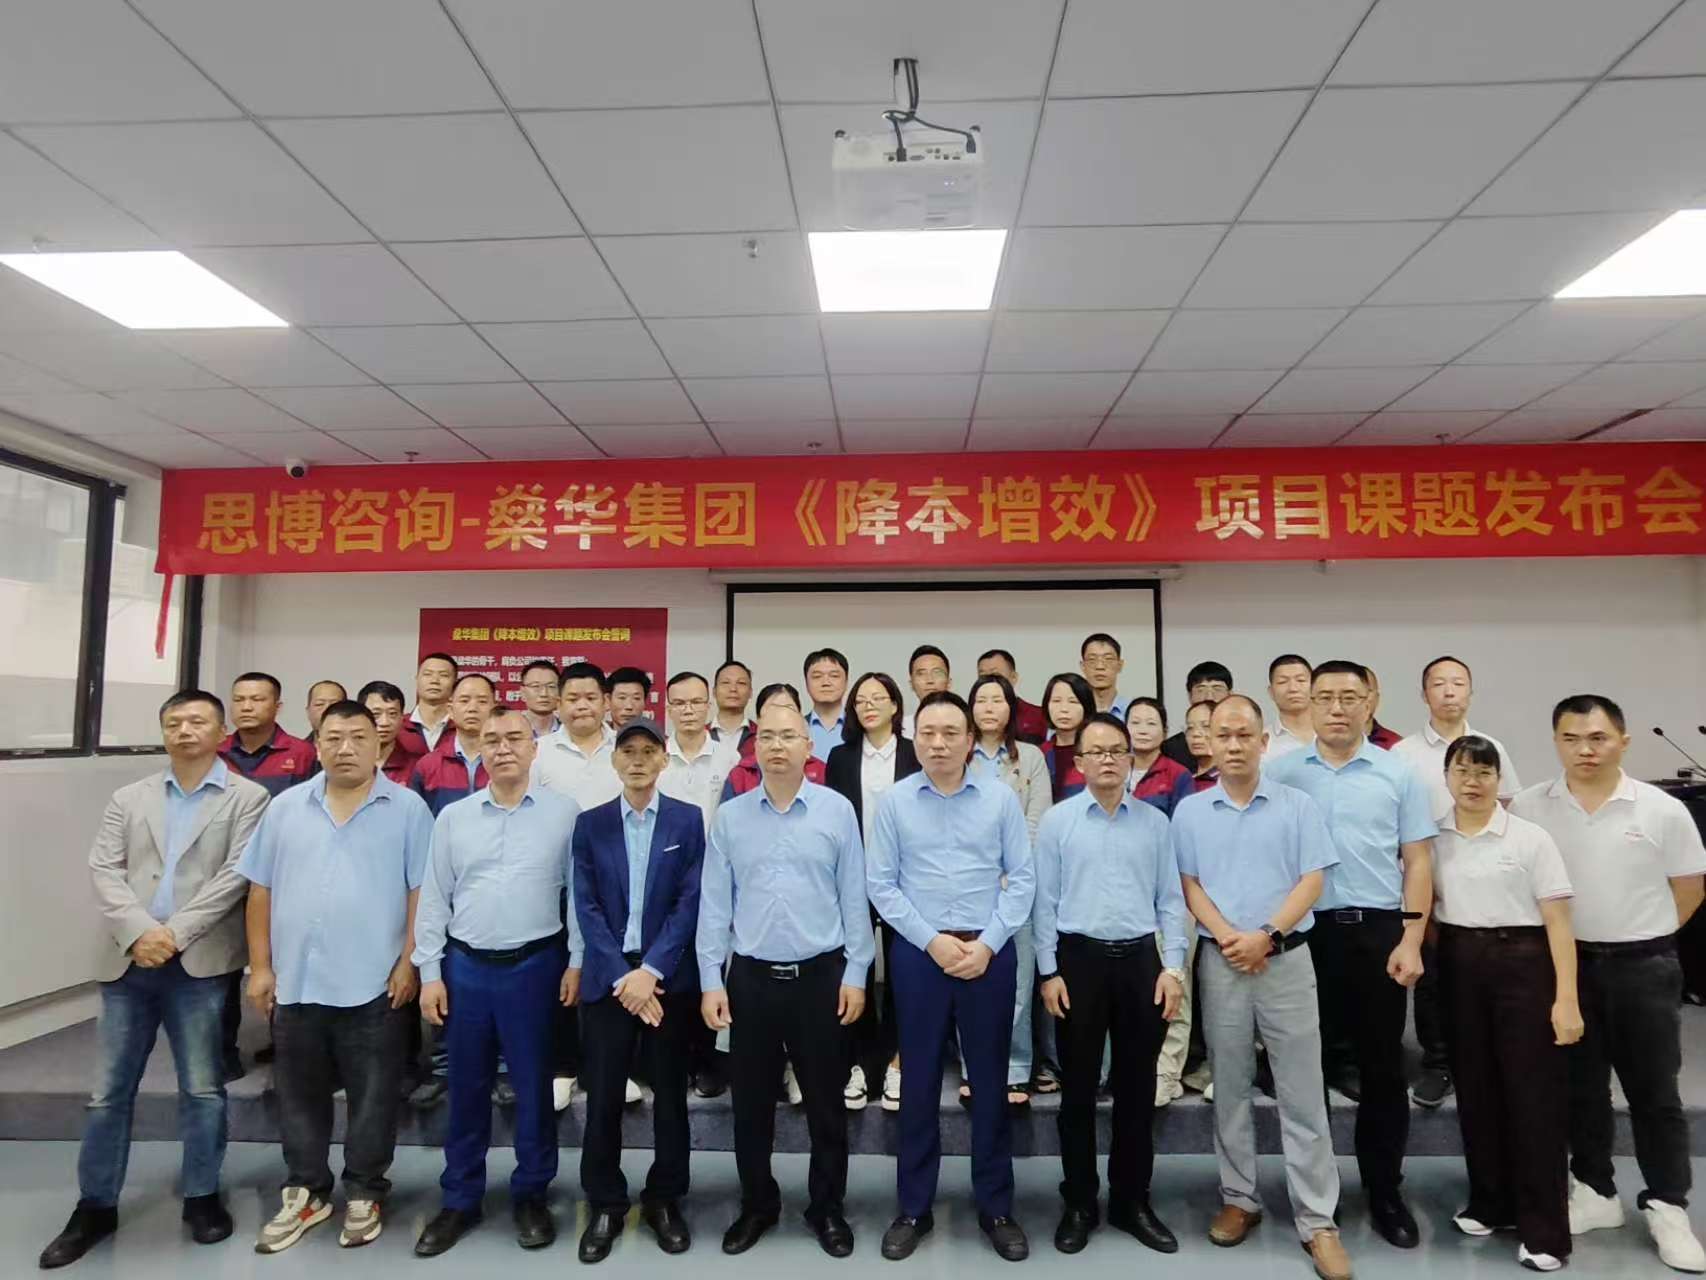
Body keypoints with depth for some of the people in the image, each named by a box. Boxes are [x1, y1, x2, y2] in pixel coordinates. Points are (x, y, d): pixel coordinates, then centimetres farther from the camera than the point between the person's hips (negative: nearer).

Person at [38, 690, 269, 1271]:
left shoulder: (247, 797, 0)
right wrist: (138, 932, -13)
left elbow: (236, 874, -8)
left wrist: (175, 933, -14)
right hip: (129, 961, 3)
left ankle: (201, 1197, 23)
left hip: (200, 964, -3)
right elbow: (103, 870, 2)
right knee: (108, 1090, 11)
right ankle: (95, 1206, 29)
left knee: (203, 1089, 6)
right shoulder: (129, 798, 12)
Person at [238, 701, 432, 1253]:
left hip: (373, 985, -3)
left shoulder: (408, 808, -5)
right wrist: (261, 966, 4)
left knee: (372, 1099, 9)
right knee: (299, 1095, 17)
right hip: (295, 982, 3)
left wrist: (409, 961, -11)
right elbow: (261, 891, 7)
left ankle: (364, 1195, 26)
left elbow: (422, 891, -7)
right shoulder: (285, 808, 4)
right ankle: (305, 1192, 34)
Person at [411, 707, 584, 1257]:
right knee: (467, 1088, 14)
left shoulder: (565, 812, -5)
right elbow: (434, 899, 6)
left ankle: (531, 1195, 27)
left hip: (535, 965, -2)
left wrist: (577, 962, -5)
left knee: (533, 1087, 9)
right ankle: (460, 1200, 30)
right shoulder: (453, 816, 3)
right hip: (465, 966, 2)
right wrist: (429, 972, 2)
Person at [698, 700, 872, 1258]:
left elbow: (854, 898, -2)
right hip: (750, 977, 2)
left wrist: (855, 973, -3)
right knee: (751, 1103, 15)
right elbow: (714, 903, 1)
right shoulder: (730, 816, 0)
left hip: (820, 976, -1)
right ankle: (757, 1205, 36)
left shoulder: (837, 810, -4)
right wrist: (710, 980, -2)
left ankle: (827, 1208, 33)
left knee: (825, 1103, 12)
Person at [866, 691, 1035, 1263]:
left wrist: (986, 943, -9)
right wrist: (933, 941, -9)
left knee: (990, 1081, 11)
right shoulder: (894, 802, -2)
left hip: (990, 952, 0)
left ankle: (996, 1207, 28)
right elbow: (880, 884, -2)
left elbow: (1022, 878, -2)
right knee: (919, 1081, 11)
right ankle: (914, 1208, 26)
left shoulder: (1001, 798, -2)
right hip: (919, 952, 0)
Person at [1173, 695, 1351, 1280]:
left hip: (1287, 960, -1)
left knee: (1302, 1096, 4)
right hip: (1221, 962, 1)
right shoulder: (1190, 811, 3)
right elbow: (1189, 886, 2)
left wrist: (1266, 936, -15)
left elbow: (1312, 882, -5)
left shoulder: (1297, 805, 0)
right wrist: (1229, 937, -12)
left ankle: (1316, 1220, 14)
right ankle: (1239, 1198, 26)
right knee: (1230, 1090, 12)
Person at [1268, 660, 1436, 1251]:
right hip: (1304, 932, 0)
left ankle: (1384, 1191, 26)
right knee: (1306, 1064, 11)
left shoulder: (1398, 774, 2)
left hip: (1379, 932, 0)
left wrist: (1411, 939, -4)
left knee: (1383, 1068, 9)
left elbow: (1417, 862, 3)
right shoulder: (1281, 773, 1)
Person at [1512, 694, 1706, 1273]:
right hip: (1565, 963, 1)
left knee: (1654, 1091, 10)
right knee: (1580, 1086, 13)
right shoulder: (1528, 808, -6)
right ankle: (1595, 1192, 28)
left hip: (1644, 966, -1)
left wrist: (1642, 936, 4)